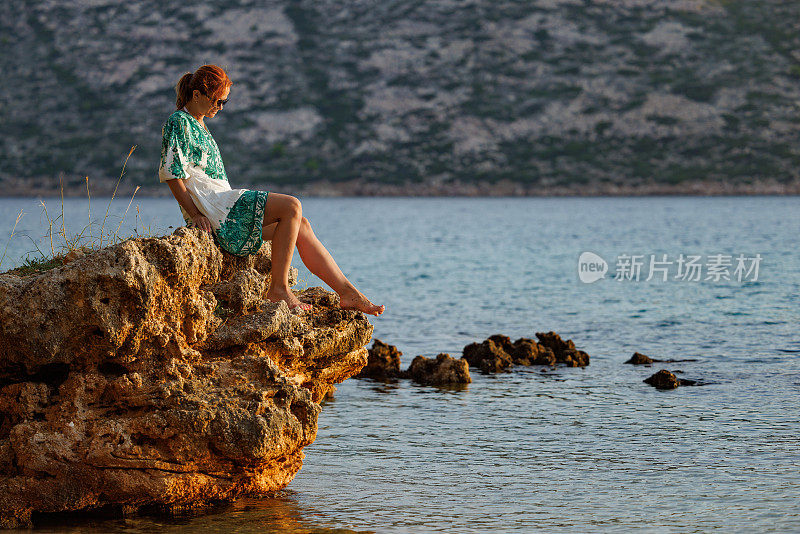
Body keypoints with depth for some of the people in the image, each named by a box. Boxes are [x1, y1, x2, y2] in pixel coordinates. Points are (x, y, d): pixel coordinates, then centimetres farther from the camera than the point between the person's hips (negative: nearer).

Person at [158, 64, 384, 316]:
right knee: (291, 206, -19)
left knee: (300, 225, 1)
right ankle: (278, 289, -18)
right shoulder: (178, 123, -6)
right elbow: (172, 175, -14)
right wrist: (196, 215, -19)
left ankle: (347, 292, 0)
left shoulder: (199, 126, 24)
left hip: (223, 204, 10)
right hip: (210, 207, -10)